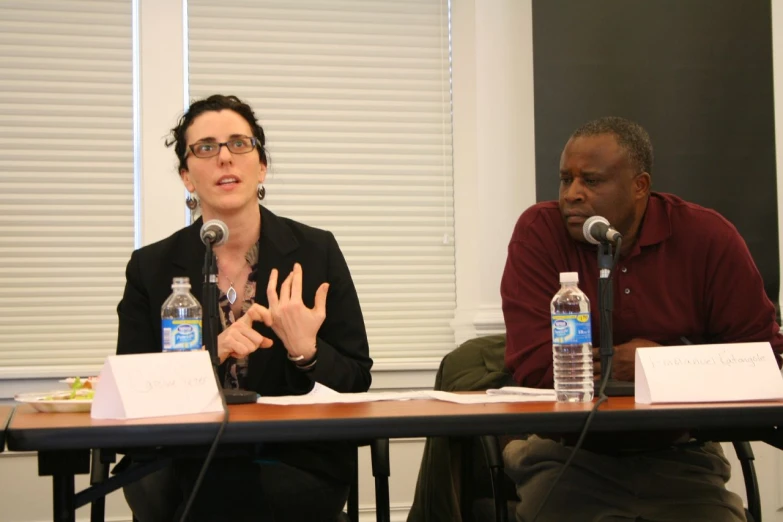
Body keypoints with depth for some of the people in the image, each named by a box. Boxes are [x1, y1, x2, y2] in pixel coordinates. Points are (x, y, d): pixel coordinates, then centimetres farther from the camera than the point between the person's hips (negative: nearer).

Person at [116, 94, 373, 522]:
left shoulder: (317, 252, 2)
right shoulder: (151, 267, 4)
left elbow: (356, 383, 2)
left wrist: (305, 351, -19)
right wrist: (210, 353, -18)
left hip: (297, 467, -1)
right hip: (186, 466, 1)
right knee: (155, 487, -31)